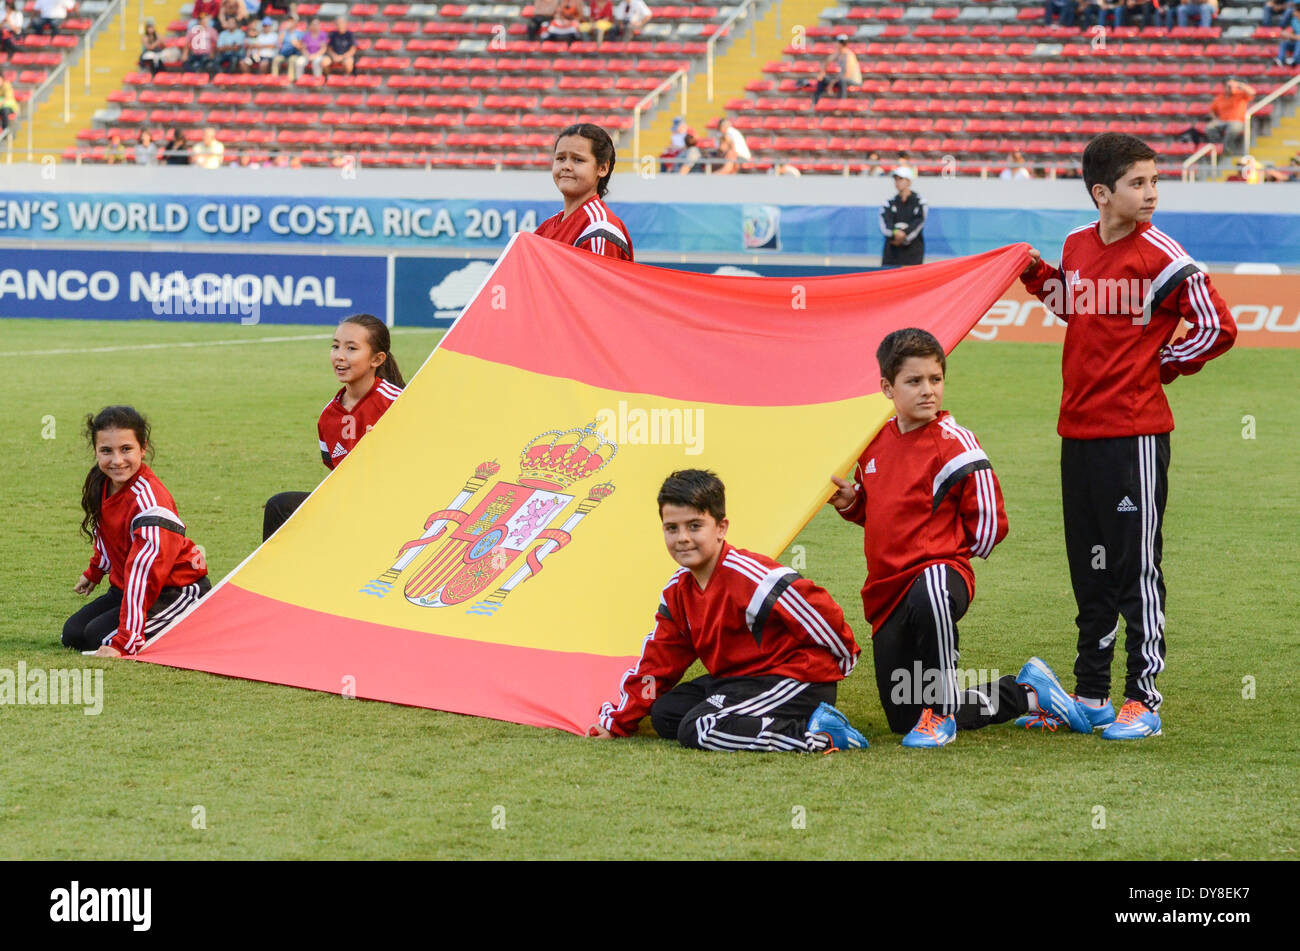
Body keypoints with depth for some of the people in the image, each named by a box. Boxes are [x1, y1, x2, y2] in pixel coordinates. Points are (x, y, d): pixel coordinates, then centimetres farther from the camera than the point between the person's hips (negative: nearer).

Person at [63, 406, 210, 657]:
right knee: (72, 634, 0)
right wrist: (94, 572, 34)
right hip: (124, 586, 9)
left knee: (100, 636, -23)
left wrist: (123, 642, -38)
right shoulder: (101, 483, -5)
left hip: (178, 590, -9)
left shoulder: (150, 502, -30)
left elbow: (144, 575, -34)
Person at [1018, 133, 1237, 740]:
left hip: (1136, 432, -7)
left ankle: (1144, 701, 2)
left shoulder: (1160, 255, -11)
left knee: (1137, 569, -4)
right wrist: (1038, 276, 12)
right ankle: (1091, 696, 24)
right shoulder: (1077, 246, 8)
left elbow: (1218, 328, -10)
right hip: (1078, 429, 7)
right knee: (1090, 572, 14)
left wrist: (1161, 364, -3)